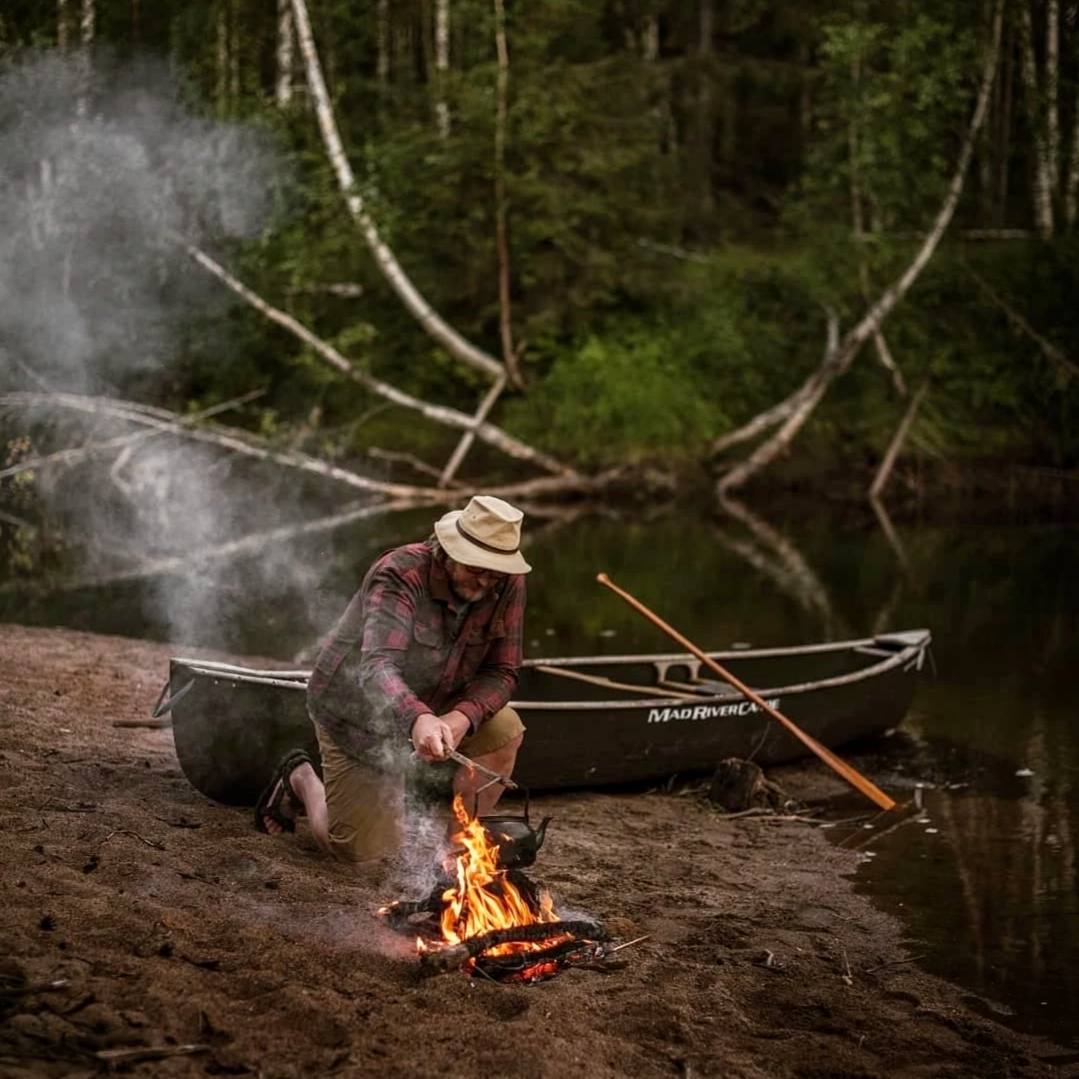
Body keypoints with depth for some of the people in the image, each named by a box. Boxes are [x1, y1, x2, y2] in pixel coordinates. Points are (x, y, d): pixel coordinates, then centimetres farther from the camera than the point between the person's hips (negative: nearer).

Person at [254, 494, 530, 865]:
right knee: (363, 851, -5)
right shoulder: (399, 575, -31)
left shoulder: (508, 585, -15)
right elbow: (377, 667, -44)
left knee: (505, 730, -22)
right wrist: (418, 720, -64)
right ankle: (301, 779, 25)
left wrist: (464, 715, -33)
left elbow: (501, 672, -12)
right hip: (357, 709, -5)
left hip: (430, 706, 5)